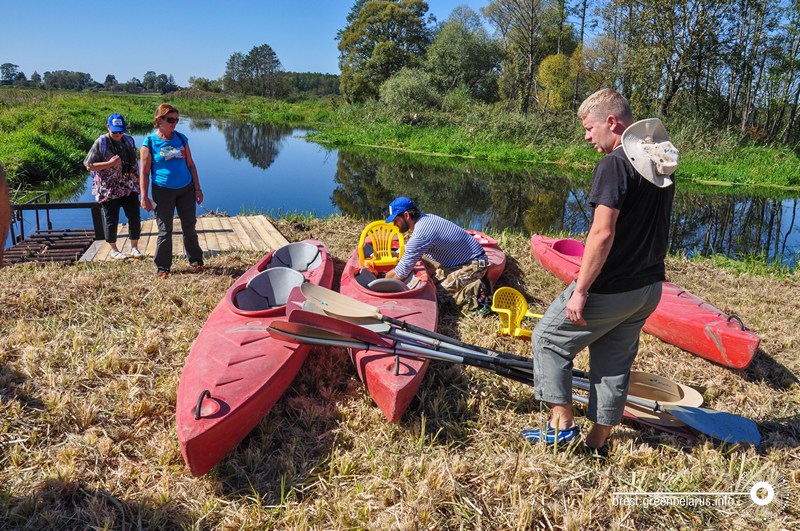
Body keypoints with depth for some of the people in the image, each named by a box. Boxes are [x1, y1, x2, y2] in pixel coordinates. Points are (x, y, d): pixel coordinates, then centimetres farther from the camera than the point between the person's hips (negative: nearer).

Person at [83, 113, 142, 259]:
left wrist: (138, 181, 14)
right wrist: (109, 163, -21)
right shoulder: (101, 143, -9)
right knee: (111, 220, 7)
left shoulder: (129, 140, 5)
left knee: (135, 217, 3)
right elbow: (89, 166, -9)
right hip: (109, 190, -4)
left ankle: (134, 248, 17)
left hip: (130, 187, 4)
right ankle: (114, 250, 22)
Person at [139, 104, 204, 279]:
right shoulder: (150, 142, -7)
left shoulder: (181, 138, 5)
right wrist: (144, 197, -9)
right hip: (163, 191, -3)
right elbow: (144, 172, -5)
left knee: (190, 228, 11)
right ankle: (162, 268, 16)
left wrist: (197, 189, 6)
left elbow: (191, 165, 9)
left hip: (186, 189, 3)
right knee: (165, 231, 4)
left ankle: (195, 261, 25)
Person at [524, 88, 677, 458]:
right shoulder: (660, 165, 11)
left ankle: (562, 425, 10)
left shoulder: (615, 164, -17)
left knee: (549, 339, 9)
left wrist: (580, 291, -21)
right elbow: (657, 230, 16)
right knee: (615, 361, 16)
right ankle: (598, 442, 26)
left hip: (611, 288, -8)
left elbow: (603, 233, -25)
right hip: (649, 288, 9)